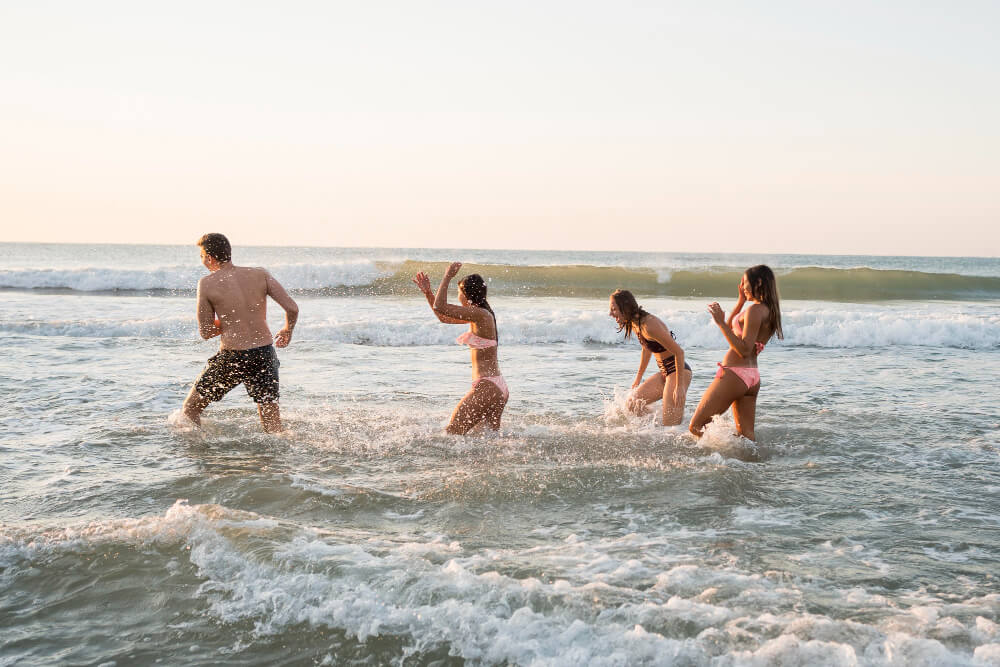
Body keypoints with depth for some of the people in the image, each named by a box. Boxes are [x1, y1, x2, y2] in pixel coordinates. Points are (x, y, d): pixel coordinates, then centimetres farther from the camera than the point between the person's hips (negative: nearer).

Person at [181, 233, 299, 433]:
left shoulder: (207, 284, -4)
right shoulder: (260, 274, 2)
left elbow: (205, 332, 1)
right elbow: (292, 308, -3)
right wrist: (287, 331, 16)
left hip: (232, 357, -3)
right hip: (265, 354, 3)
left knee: (191, 409, 17)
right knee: (273, 429, 12)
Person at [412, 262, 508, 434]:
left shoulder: (480, 314, -16)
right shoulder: (478, 315, 13)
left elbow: (440, 307, -18)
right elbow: (444, 317, 24)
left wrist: (448, 276, -9)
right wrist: (427, 292, 18)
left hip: (486, 387, -10)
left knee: (451, 434, -5)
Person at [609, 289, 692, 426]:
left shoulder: (649, 325, -24)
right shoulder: (634, 324, 5)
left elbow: (679, 352, -23)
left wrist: (679, 386, -23)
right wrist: (638, 379, 28)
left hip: (679, 371, -9)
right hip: (665, 373, 9)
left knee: (671, 426, -13)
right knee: (632, 404, 8)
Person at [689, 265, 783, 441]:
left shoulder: (755, 309, -16)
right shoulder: (768, 311, 14)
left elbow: (744, 350, -23)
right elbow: (731, 328, 27)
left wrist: (721, 322, -25)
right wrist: (741, 301, 22)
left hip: (734, 374, -10)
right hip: (753, 376, 10)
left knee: (695, 427, -3)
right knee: (746, 433, 13)